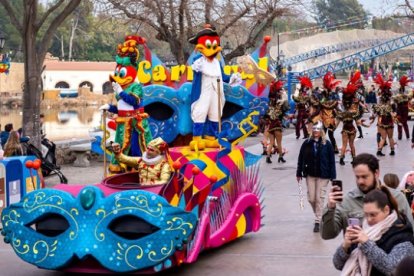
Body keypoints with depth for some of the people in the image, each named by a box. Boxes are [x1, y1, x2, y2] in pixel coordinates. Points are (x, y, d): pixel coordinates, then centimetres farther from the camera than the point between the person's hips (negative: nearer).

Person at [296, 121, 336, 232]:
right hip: (310, 174, 2)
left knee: (320, 198, -2)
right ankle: (319, 214, 32)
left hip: (323, 175, -2)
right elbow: (301, 158, 4)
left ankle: (318, 221, 6)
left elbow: (331, 160, -3)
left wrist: (333, 176, -6)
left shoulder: (326, 144, -4)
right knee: (311, 198, 5)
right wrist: (299, 173, 4)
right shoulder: (307, 143, 0)